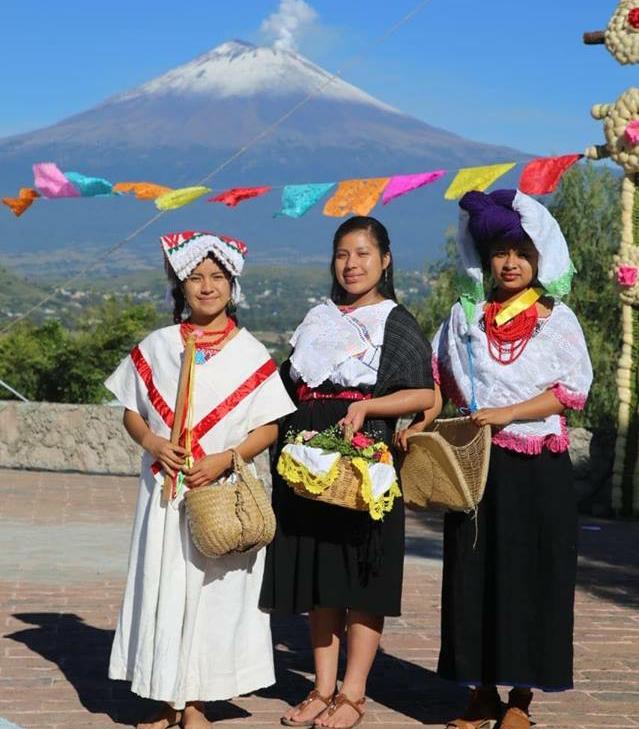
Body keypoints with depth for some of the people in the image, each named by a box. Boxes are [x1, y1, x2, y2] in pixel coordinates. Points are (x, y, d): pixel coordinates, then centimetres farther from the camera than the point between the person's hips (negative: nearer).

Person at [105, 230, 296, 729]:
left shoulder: (250, 354, 1)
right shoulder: (156, 347, 7)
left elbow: (269, 427, 0)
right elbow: (131, 412, 11)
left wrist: (225, 458, -16)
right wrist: (153, 442, -10)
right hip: (164, 493, 2)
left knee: (212, 590, -2)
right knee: (162, 587, 3)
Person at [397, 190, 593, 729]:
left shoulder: (557, 320, 1)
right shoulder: (466, 316, 10)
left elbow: (570, 391, -5)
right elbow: (440, 380, 14)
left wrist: (507, 414, -15)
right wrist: (422, 423, -4)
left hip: (537, 471, -2)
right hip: (474, 464, 3)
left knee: (531, 577, 0)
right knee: (473, 576, 4)